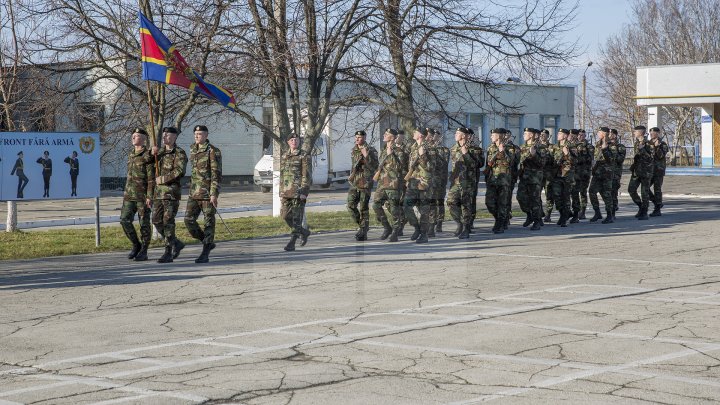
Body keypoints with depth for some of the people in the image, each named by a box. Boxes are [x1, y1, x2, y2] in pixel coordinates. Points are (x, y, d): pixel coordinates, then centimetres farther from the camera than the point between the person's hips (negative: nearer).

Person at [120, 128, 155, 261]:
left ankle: (143, 252, 7)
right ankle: (136, 245, 13)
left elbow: (152, 178, -13)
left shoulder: (148, 156, -10)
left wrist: (150, 197, -19)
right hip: (129, 194, 7)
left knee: (144, 223, -1)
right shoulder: (131, 154, 13)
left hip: (143, 195, -7)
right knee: (125, 220, -3)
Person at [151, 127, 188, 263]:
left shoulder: (180, 153, -5)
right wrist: (152, 154, -3)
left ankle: (168, 253, -6)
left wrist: (162, 179, -13)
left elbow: (179, 171, -18)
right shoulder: (161, 153, 17)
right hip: (158, 192, 7)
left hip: (172, 192, -7)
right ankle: (176, 243, 21)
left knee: (168, 222, -10)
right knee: (157, 221, 5)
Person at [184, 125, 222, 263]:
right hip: (194, 192, 7)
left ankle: (205, 254, 3)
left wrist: (214, 194, -21)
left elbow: (217, 174, -13)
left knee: (209, 222, -1)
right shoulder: (193, 149, 12)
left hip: (208, 192, -7)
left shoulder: (213, 152, -9)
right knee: (189, 220, -2)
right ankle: (208, 242, 16)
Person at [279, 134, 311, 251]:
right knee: (285, 216, 2)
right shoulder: (285, 157, 16)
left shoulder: (304, 156, -4)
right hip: (287, 191, 6)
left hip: (299, 191, -6)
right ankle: (304, 232, 23)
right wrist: (281, 193, 17)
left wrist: (304, 192, -18)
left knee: (296, 217, -6)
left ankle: (292, 243, -4)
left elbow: (307, 175, -10)